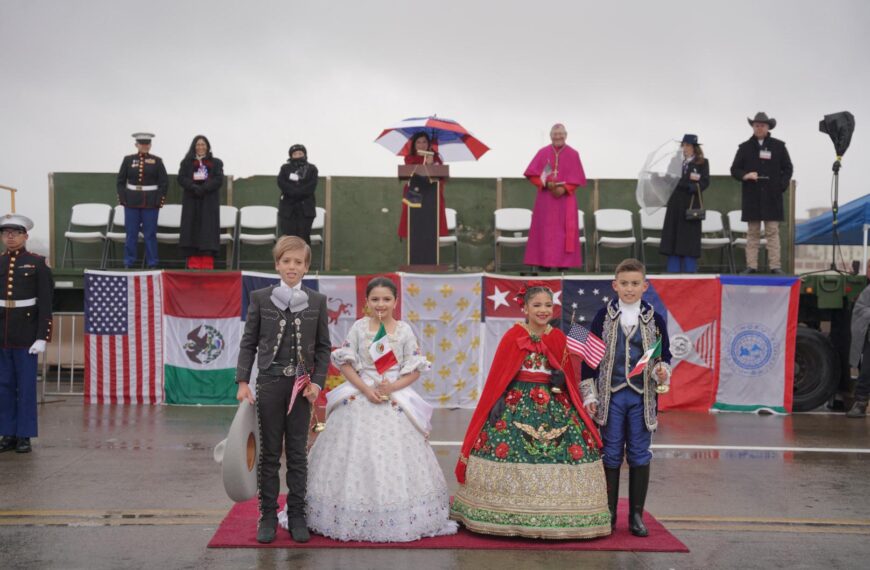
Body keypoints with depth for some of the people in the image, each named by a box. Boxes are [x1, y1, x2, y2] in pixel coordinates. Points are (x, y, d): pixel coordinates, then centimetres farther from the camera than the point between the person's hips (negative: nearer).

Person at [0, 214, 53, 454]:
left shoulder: (37, 263, -4)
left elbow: (45, 303, -7)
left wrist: (42, 337, -13)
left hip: (26, 335, -4)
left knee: (26, 386, 0)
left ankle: (25, 436, 7)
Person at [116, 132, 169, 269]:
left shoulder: (157, 161, 2)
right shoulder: (128, 160, 6)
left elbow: (164, 182, 0)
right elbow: (121, 181, 7)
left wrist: (159, 200, -7)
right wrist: (122, 199, -2)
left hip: (151, 203, -1)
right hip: (131, 203, 1)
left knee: (150, 234, 1)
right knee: (131, 234, 4)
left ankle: (152, 264, 6)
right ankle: (128, 264, 10)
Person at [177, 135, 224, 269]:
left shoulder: (216, 163, 10)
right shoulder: (186, 162, 13)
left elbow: (219, 180, -3)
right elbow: (181, 179, 0)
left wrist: (204, 188, -17)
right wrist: (194, 187, -17)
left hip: (209, 202, -1)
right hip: (191, 201, 1)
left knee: (208, 229, -7)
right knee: (192, 229, -4)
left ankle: (207, 265, -9)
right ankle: (193, 264, -4)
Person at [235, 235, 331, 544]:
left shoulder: (317, 301, 4)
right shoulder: (260, 298, 1)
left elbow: (323, 347, 5)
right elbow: (248, 343, 2)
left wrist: (317, 382, -6)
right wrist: (242, 382, -5)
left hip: (301, 386, 1)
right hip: (269, 383, -1)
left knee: (297, 455, 8)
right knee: (269, 454, 6)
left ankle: (297, 516, 17)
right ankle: (268, 516, 15)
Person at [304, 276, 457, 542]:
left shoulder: (404, 330, 3)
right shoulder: (359, 327, 3)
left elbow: (415, 369, 2)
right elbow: (345, 363, 0)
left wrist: (393, 387, -13)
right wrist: (365, 389, -12)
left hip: (395, 401, 0)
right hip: (359, 400, 0)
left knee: (394, 457, -1)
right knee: (356, 456, 0)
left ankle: (400, 520, 9)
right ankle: (352, 517, 12)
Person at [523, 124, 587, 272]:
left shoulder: (573, 154, 3)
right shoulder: (542, 153, 4)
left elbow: (577, 178, 0)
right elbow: (532, 174, 1)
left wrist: (564, 189, -16)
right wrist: (546, 184, -15)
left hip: (565, 198, 0)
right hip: (545, 198, 0)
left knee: (564, 231, -2)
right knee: (545, 231, -1)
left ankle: (563, 263, 0)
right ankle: (544, 263, 1)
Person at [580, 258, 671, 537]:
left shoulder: (654, 319, 3)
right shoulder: (604, 316, 2)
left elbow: (664, 355, 10)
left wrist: (662, 372, -12)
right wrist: (589, 394, -1)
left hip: (642, 396, 1)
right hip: (611, 395, 0)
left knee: (640, 455, 5)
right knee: (611, 454, 5)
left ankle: (636, 515, 15)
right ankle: (608, 513, 15)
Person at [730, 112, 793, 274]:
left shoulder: (779, 146, 8)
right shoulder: (745, 147, 9)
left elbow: (788, 168, 11)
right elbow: (734, 169, 9)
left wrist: (781, 185, -4)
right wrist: (745, 176, -11)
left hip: (772, 196, -1)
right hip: (752, 197, 1)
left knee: (773, 232, -3)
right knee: (752, 233, 3)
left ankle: (775, 266, -2)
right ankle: (751, 266, 5)